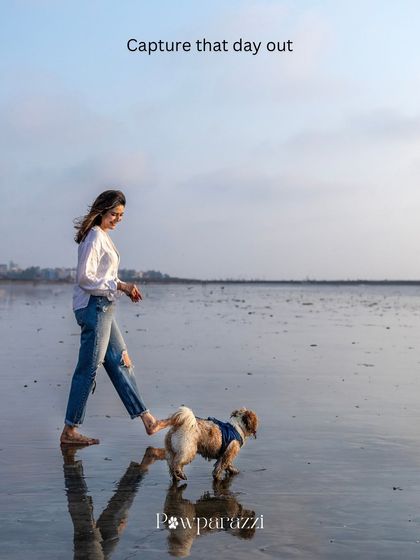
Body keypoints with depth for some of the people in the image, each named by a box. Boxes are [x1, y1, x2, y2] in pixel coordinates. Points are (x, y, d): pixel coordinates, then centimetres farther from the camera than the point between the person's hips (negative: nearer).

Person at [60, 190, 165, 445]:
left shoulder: (103, 236, 16)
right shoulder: (95, 237, -14)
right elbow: (85, 278, -20)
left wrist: (123, 287, 9)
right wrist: (117, 286, -19)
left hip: (102, 308, 10)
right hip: (94, 307, -10)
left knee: (121, 362, 12)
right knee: (88, 368, -4)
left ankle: (147, 419, 18)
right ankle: (70, 431, 6)